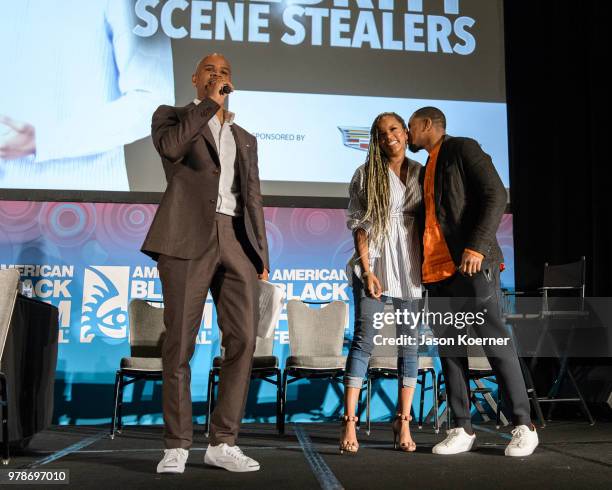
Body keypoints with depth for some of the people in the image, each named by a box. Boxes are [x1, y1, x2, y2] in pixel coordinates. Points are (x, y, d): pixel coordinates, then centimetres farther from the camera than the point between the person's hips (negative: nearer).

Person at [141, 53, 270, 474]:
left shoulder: (245, 138, 27)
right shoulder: (172, 116, 16)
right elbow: (170, 146, -10)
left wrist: (261, 254, 11)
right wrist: (210, 103, -3)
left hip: (236, 239, 4)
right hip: (188, 236, -4)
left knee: (243, 340, -6)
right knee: (180, 343, -4)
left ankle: (223, 443, 2)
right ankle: (177, 446, 4)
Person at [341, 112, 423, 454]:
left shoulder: (421, 173, 11)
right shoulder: (367, 174, 5)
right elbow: (357, 223, 0)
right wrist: (367, 269, -10)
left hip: (411, 268, 3)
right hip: (375, 264, -3)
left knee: (410, 344, 4)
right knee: (364, 341, -6)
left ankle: (403, 425, 12)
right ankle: (350, 425, -4)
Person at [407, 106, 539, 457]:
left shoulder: (462, 149, 1)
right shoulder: (427, 169, 24)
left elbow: (496, 196, -10)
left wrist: (477, 246, -21)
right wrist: (420, 263, 11)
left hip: (470, 265, -8)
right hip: (436, 270, 8)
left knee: (497, 343, -4)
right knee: (449, 349, 5)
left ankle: (524, 427, 6)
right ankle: (463, 430, 11)